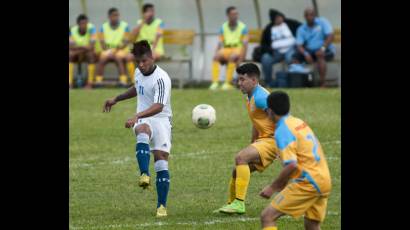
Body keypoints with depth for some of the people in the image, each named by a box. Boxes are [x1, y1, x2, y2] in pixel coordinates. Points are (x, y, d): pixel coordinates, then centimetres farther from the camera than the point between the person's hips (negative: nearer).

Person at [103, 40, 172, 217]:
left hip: (161, 119, -4)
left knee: (161, 163, -9)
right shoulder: (138, 72, 6)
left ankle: (162, 206, 2)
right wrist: (116, 99, 34)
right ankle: (144, 176, -56)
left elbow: (158, 106, -31)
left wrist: (137, 116, -44)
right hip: (142, 120, 4)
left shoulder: (161, 78, -18)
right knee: (142, 134, -34)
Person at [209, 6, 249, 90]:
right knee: (216, 57, -29)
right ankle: (215, 82, -35)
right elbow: (220, 43, 10)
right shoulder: (223, 27, 11)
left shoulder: (243, 27, 1)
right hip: (226, 50, 3)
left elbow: (245, 45, -5)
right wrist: (216, 54, -9)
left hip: (238, 50, -3)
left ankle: (228, 83, -36)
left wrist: (241, 59, -18)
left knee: (232, 57, -38)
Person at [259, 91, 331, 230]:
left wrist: (273, 187, -11)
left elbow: (292, 165, -21)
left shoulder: (282, 130, -12)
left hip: (307, 182, -9)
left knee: (267, 217, -7)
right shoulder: (300, 123, 15)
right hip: (324, 181, 9)